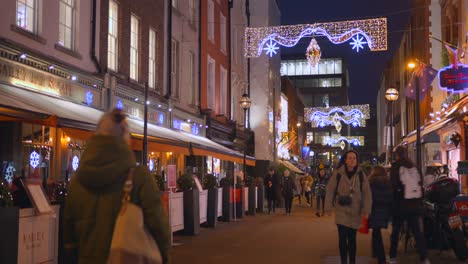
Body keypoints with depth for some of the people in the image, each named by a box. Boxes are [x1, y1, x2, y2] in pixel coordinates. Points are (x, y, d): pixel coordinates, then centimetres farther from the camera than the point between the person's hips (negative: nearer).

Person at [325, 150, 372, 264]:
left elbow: (366, 193, -1)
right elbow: (330, 190, -2)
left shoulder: (361, 175, 0)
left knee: (352, 238, 8)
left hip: (355, 211, 1)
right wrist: (328, 207, -5)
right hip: (341, 210, -1)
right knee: (342, 237, -6)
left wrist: (366, 210, -6)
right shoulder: (338, 173, -4)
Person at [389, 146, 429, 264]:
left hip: (400, 204, -3)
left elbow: (393, 185, -11)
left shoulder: (396, 166, -5)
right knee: (417, 231, 4)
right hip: (415, 204, 3)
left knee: (395, 231, 9)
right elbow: (420, 185, 12)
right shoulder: (413, 166, 9)